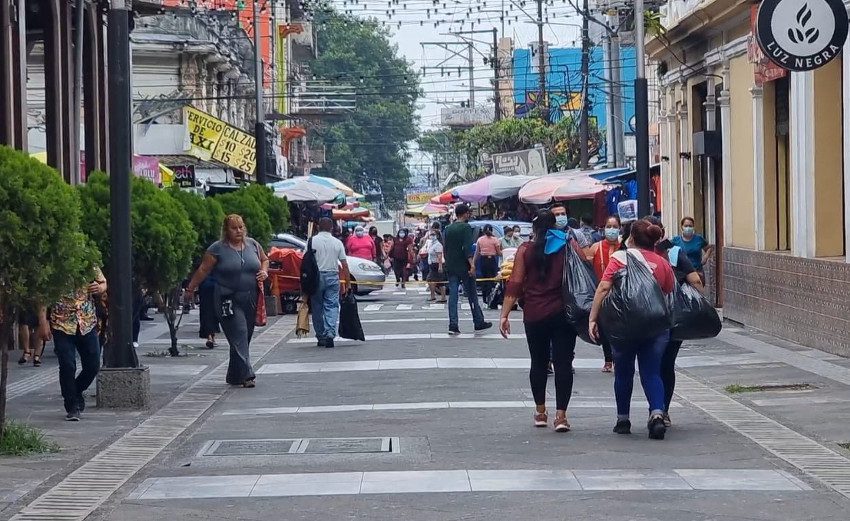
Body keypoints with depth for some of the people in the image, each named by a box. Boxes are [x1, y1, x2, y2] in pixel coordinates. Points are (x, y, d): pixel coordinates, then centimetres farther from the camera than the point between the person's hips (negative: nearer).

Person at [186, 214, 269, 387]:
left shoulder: (253, 245, 9)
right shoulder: (217, 249, -4)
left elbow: (264, 259, 24)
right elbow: (203, 270, -1)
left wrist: (264, 271, 4)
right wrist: (190, 289, 1)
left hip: (251, 300, 5)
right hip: (228, 300, -5)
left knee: (245, 337, 9)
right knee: (239, 336, -14)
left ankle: (234, 376, 20)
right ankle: (246, 375, -17)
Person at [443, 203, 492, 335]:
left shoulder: (448, 229, 11)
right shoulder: (466, 228, -10)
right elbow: (467, 248, -19)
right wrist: (472, 265, -22)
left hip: (451, 268, 6)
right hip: (464, 268, -6)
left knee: (453, 296, 3)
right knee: (472, 295, 6)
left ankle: (453, 325, -3)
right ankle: (478, 322, 14)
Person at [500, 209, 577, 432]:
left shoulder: (525, 250, 0)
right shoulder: (568, 247, -1)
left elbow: (515, 285, -3)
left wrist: (505, 314, -2)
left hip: (534, 315, 1)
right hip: (563, 313, -1)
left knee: (539, 362, 15)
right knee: (563, 362, 0)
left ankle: (540, 412, 21)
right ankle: (561, 415, -7)